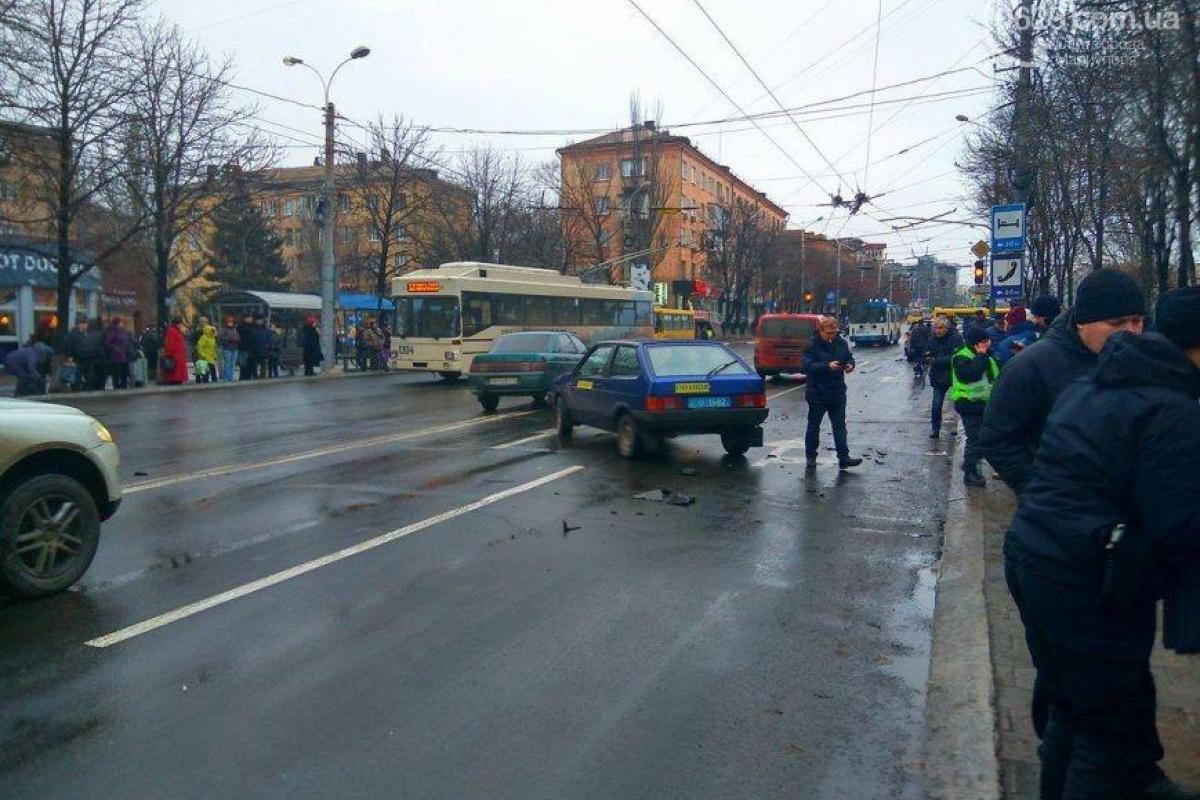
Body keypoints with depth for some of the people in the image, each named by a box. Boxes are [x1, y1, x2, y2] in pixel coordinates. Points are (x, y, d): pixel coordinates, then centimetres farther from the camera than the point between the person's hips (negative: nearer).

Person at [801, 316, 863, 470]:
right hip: (817, 394, -4)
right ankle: (811, 456, 21)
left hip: (838, 393, 4)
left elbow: (849, 358, 15)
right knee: (813, 426, 9)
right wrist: (827, 366, -32)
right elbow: (807, 366, -22)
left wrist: (850, 365, -9)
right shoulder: (812, 346, -13)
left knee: (840, 426, 4)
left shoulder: (841, 343, 3)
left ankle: (843, 458, 6)